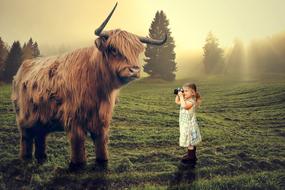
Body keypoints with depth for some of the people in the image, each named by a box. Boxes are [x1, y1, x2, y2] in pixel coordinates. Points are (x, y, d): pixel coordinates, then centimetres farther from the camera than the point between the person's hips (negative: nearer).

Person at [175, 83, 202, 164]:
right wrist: (178, 95, 4)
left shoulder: (191, 101, -22)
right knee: (190, 142, 19)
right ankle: (191, 155, 32)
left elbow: (184, 106, -41)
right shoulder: (185, 100, 7)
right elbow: (177, 102, 20)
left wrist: (181, 96, -33)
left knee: (190, 141, -3)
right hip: (185, 124, 9)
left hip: (189, 125, -9)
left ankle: (191, 158, 5)